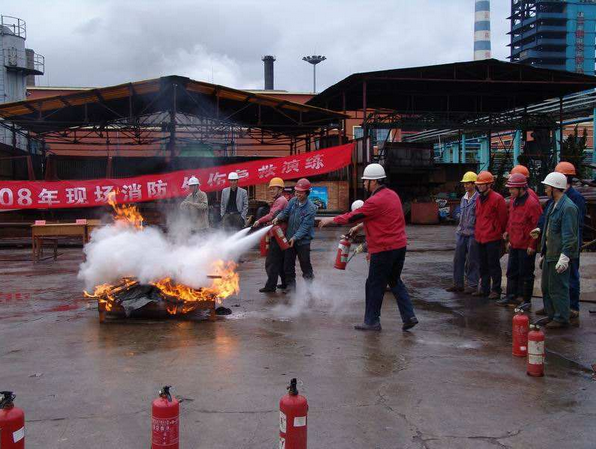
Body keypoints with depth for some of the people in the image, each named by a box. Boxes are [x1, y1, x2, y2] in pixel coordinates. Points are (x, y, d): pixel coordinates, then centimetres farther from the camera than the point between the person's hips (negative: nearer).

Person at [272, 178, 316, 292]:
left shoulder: (311, 208, -16)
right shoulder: (293, 201, 2)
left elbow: (305, 226, -20)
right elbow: (285, 212, 5)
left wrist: (295, 237, -27)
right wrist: (278, 218, -18)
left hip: (303, 241, -5)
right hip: (290, 239, 5)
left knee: (305, 264, 5)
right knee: (288, 264, 10)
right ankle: (290, 285, 22)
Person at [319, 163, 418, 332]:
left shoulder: (375, 201, -18)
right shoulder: (392, 195, 10)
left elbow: (354, 216, -10)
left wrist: (332, 220, 2)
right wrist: (360, 226, 22)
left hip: (384, 249, -9)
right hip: (399, 245, 9)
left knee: (375, 285, 3)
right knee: (395, 281, 18)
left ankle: (372, 321, 12)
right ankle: (409, 316, 13)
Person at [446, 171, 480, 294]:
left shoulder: (478, 199, -9)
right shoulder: (463, 199, 13)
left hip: (473, 234, -7)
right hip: (462, 233, 7)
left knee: (472, 261, 0)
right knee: (458, 258, 8)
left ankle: (472, 285, 9)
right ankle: (458, 283, 17)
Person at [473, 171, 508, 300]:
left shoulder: (497, 198, -12)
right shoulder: (479, 199, 12)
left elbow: (503, 218, -7)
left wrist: (501, 232, 1)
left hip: (493, 238, -8)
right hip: (480, 237, 8)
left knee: (494, 265, -1)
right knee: (483, 265, 14)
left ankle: (496, 290, 8)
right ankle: (484, 289, 24)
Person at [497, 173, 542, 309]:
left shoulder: (532, 204, -17)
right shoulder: (513, 201, 9)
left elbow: (537, 226, -16)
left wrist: (532, 245, -15)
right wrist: (509, 239, 17)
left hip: (526, 247, -8)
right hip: (514, 245, 8)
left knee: (526, 274, 2)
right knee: (512, 272, 14)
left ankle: (527, 301, 13)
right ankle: (511, 297, 25)